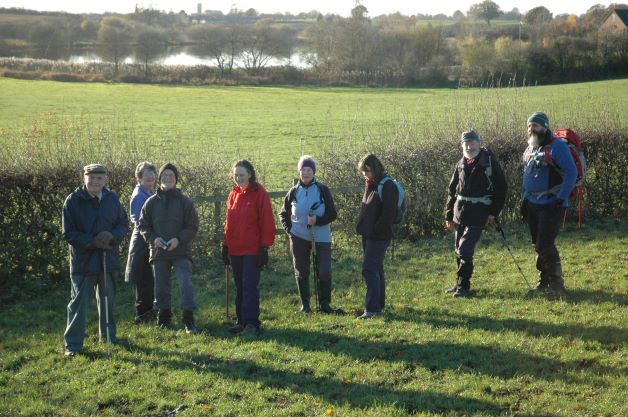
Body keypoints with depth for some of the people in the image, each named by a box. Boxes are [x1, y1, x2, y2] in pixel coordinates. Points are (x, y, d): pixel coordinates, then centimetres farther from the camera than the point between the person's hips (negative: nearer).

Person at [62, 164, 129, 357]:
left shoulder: (112, 199, 2)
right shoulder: (73, 201, -10)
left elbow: (124, 225, 7)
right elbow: (68, 233, -10)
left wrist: (112, 237, -14)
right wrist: (92, 242, -20)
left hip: (108, 259, 4)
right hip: (83, 259, -4)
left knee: (107, 300, 17)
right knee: (79, 303, -2)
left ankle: (108, 336, 33)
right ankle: (73, 344, 5)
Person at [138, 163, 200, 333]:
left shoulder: (185, 202, -1)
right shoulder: (151, 202, 4)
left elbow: (193, 227, -2)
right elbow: (143, 225, 8)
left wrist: (179, 239, -17)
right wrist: (153, 238, -10)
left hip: (181, 251, -2)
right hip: (158, 252, 2)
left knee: (186, 283, -15)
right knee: (161, 286, 11)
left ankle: (188, 319, -9)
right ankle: (163, 315, 29)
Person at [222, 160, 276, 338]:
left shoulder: (259, 194, -7)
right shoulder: (233, 195, 11)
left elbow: (267, 222, -9)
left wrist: (264, 247, -13)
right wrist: (225, 246, 13)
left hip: (252, 250, -6)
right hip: (235, 250, 6)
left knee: (250, 287, -8)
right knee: (239, 287, 12)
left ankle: (251, 324, -6)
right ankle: (242, 321, 20)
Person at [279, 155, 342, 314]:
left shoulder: (323, 190, -4)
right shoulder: (294, 192, 3)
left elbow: (332, 214, -4)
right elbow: (283, 214, 16)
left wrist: (317, 220, -19)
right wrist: (289, 229, 1)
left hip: (321, 237, -2)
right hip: (299, 237, 2)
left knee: (324, 271, -6)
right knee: (301, 272, 8)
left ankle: (324, 304, 9)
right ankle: (305, 304, 20)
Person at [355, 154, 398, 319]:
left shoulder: (387, 186, -15)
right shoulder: (370, 185, 13)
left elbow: (388, 214, -20)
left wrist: (375, 230, -15)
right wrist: (362, 228, 11)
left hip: (379, 236, -9)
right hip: (368, 235, 9)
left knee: (369, 269, -11)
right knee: (376, 269, 15)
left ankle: (372, 308, -9)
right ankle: (379, 304, 24)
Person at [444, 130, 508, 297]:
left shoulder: (489, 161, -5)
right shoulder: (461, 164, 10)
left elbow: (501, 187, -3)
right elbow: (452, 191, 15)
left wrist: (494, 212, -8)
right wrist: (449, 215, 12)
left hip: (478, 214, -6)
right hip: (460, 212, 6)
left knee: (465, 250, -13)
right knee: (459, 251, 12)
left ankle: (464, 286, -4)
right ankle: (460, 284, 24)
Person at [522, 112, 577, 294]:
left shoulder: (557, 146, -13)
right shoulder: (530, 149, 13)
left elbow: (571, 173, -18)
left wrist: (561, 199, -21)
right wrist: (524, 198, 17)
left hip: (551, 206, -8)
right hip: (532, 205, 8)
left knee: (544, 245, -12)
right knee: (538, 245, 12)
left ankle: (556, 283, 3)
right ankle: (544, 280, 24)